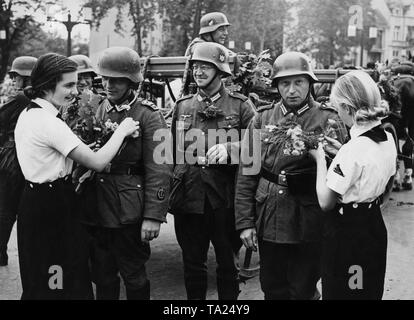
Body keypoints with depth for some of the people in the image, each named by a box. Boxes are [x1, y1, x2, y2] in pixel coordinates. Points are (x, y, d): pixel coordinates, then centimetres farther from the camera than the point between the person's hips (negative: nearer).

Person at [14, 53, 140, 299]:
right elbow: (97, 162, -23)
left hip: (34, 202, 10)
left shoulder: (28, 114, 8)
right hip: (53, 208, -10)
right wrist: (122, 130, -11)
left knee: (40, 281, 20)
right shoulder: (49, 122, -23)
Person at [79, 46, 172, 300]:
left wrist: (154, 216, -18)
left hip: (128, 211, -5)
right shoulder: (99, 110, 8)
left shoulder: (149, 115, -9)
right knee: (102, 276, 15)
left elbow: (159, 170, -14)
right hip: (96, 209, 5)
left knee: (134, 275, 8)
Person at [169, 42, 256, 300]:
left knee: (228, 263, 9)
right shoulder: (182, 107, 11)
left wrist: (228, 149, -21)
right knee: (192, 264, 13)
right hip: (188, 198, 3)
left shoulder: (241, 106, 0)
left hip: (225, 200, -3)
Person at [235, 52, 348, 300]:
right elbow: (246, 174, 5)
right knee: (272, 291, 16)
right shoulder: (262, 119, 5)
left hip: (309, 226, -3)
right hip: (268, 222, 3)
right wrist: (245, 222, 1)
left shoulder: (328, 120, -3)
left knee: (303, 291, 10)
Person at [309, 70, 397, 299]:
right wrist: (335, 153, 11)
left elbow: (325, 202, -22)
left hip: (346, 233, -8)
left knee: (341, 291, 9)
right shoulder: (388, 139, -2)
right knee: (371, 290, 24)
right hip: (375, 227, 8)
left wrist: (320, 158, -12)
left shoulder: (353, 149, -27)